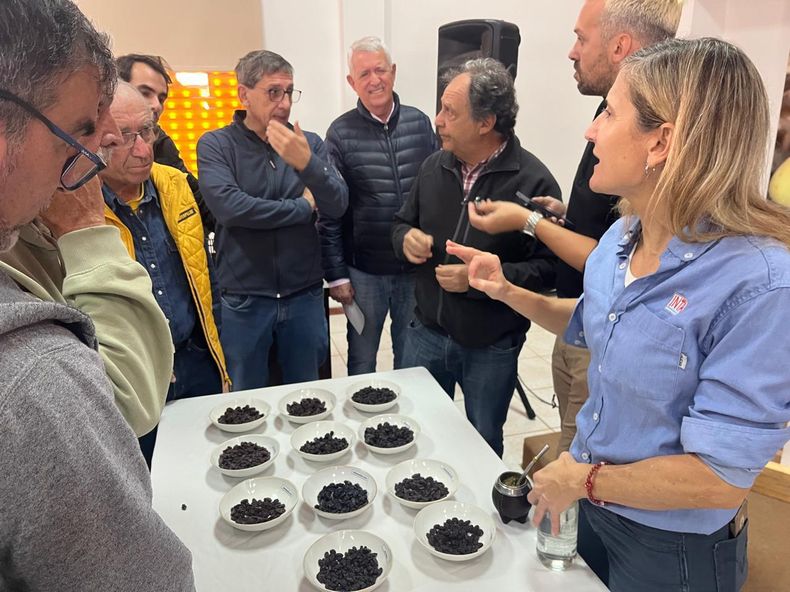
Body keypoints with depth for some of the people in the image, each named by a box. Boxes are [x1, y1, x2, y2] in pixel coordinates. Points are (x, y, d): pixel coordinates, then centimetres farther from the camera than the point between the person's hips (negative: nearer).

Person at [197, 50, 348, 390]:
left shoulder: (309, 143, 3)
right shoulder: (215, 145, -4)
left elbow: (338, 206, -7)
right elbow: (227, 206, -20)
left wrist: (306, 163, -25)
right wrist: (303, 207, -10)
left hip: (305, 296, 2)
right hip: (243, 299, -2)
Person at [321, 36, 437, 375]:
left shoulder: (420, 122, 1)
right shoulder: (341, 133, -6)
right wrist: (336, 274, -6)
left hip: (417, 266, 2)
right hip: (364, 271, -2)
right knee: (361, 362, 15)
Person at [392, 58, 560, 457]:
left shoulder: (533, 180, -16)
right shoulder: (435, 166, 2)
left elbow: (548, 268, -20)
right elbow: (402, 223, 15)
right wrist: (407, 238, -8)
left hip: (492, 347, -4)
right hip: (427, 332, 5)